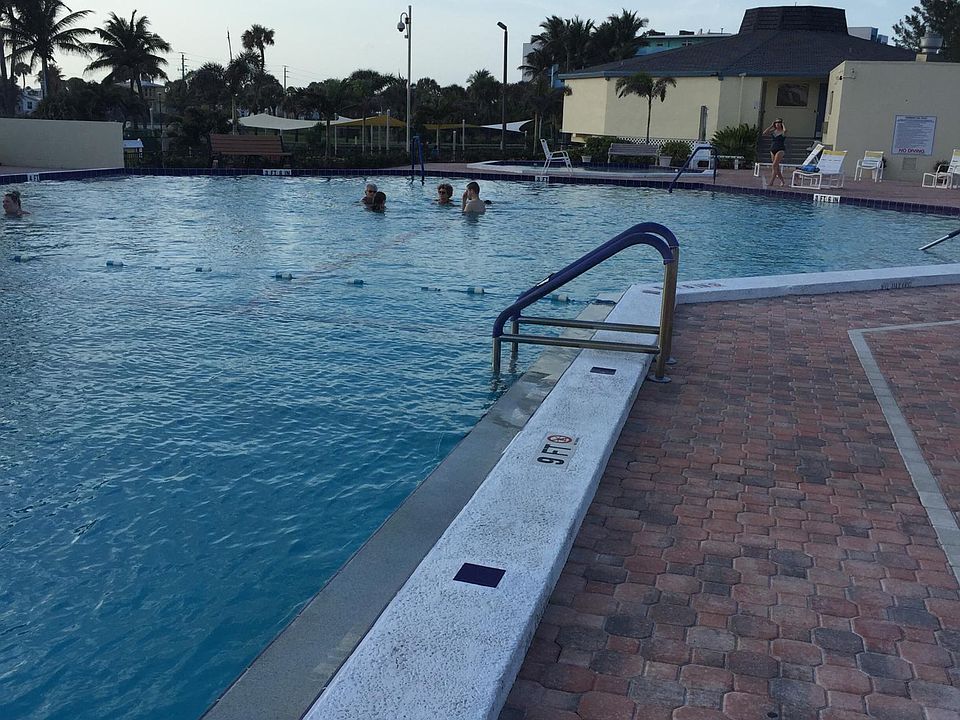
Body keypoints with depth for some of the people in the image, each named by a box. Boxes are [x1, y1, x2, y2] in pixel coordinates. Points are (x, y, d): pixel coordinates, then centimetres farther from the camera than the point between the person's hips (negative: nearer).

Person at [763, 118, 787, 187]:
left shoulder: (783, 132, -2)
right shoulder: (773, 131, 11)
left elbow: (785, 130, -26)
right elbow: (764, 133, 0)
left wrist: (783, 124, -8)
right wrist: (771, 126, 2)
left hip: (780, 150, -6)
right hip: (772, 150, 6)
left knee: (774, 165, -17)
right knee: (776, 167, 10)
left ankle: (771, 181, -20)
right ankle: (782, 181, 21)